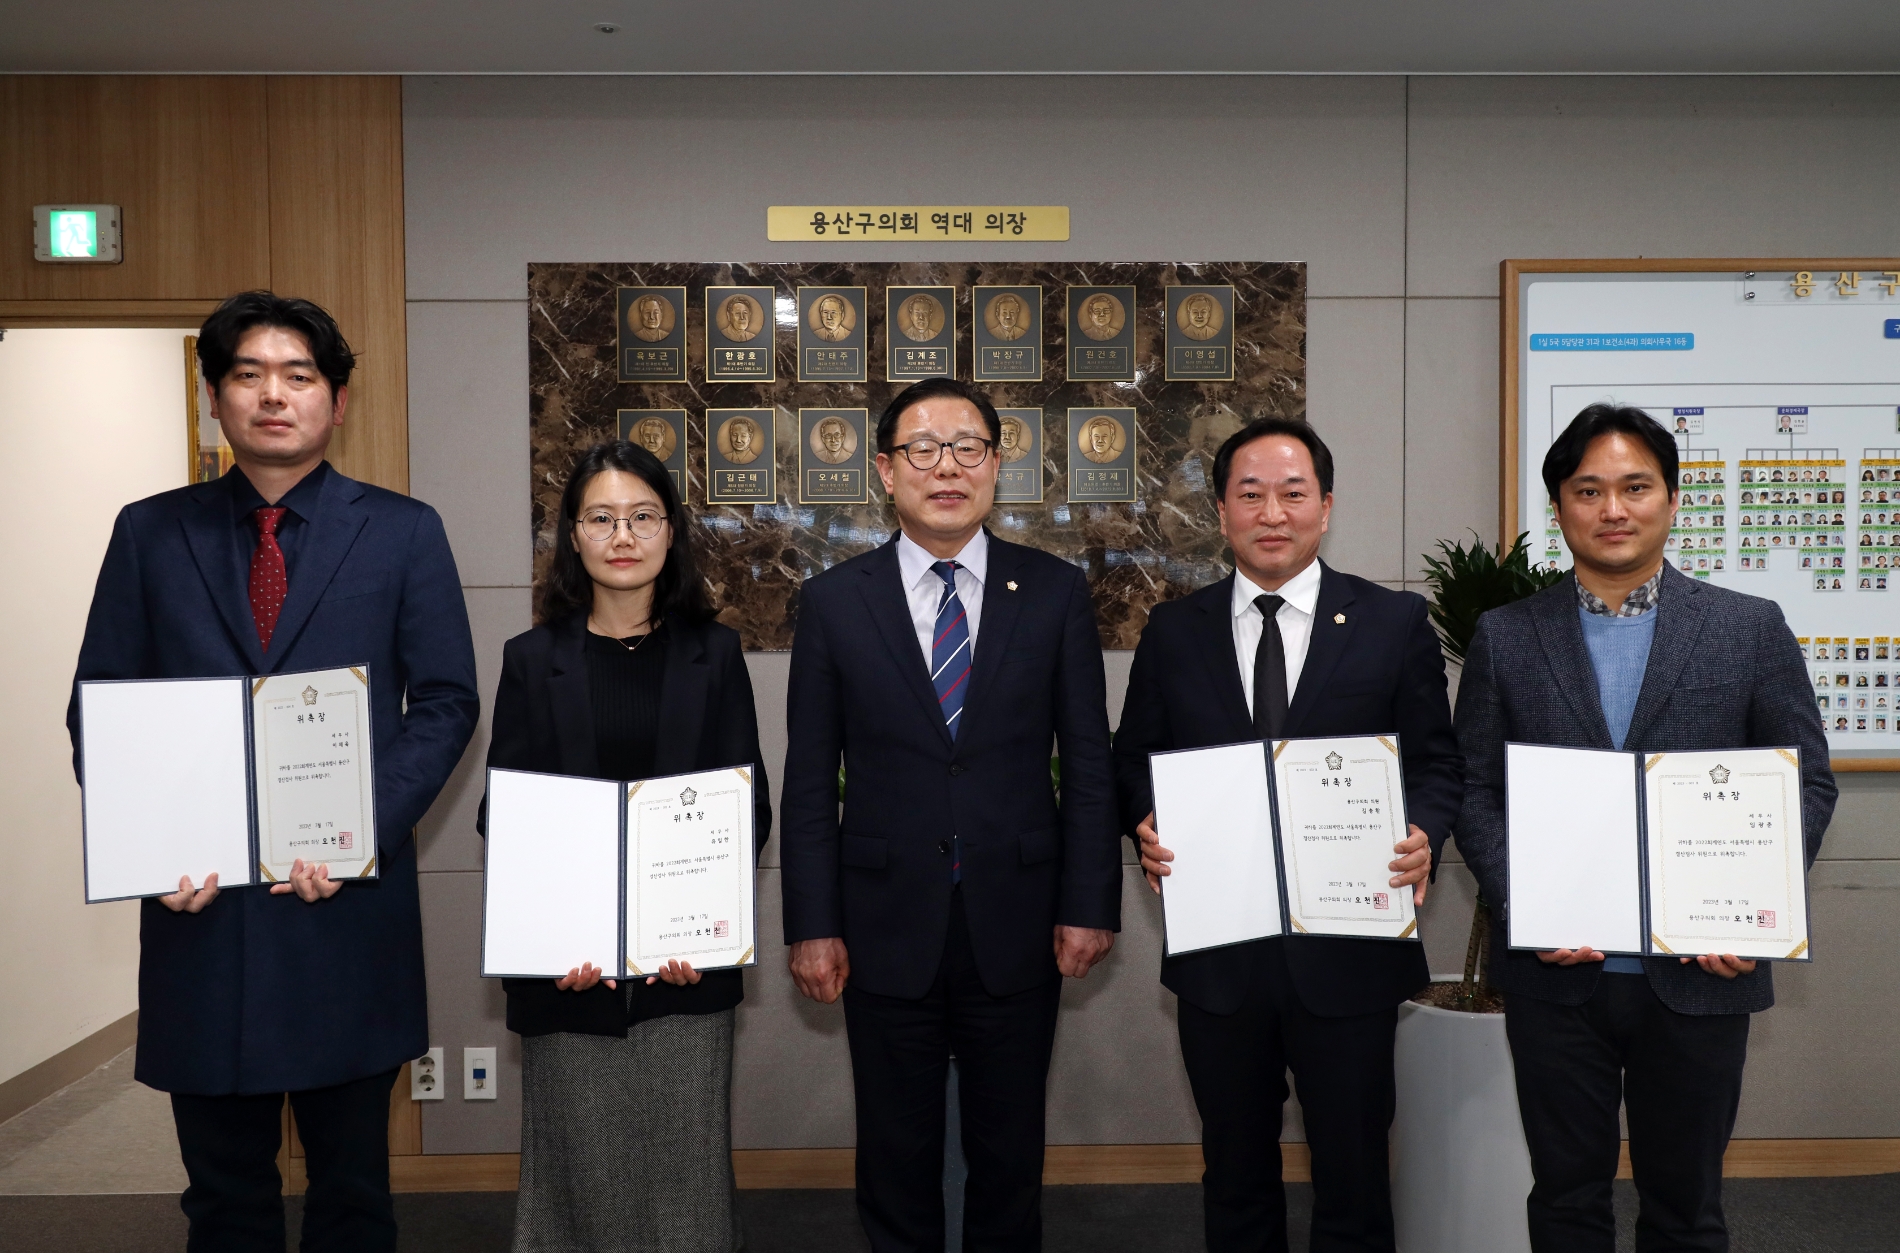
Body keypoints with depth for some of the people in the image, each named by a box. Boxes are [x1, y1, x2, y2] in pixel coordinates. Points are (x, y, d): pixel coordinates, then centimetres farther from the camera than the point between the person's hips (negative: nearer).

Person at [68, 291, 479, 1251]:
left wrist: (363, 827, -14)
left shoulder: (403, 532, 3)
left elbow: (445, 703, -1)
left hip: (350, 902, -1)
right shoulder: (150, 533, 7)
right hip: (198, 902, 1)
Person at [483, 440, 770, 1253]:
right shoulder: (533, 659, 3)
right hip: (566, 968, 0)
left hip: (687, 965, 0)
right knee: (577, 1170, 8)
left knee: (684, 1167, 6)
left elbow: (749, 806, 3)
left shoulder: (713, 654, 4)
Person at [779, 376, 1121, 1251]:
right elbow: (810, 780, 0)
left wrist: (1090, 907, -3)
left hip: (1017, 930, 0)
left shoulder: (1055, 593, 0)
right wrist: (811, 925, -4)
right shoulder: (834, 602, 0)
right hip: (887, 931, 0)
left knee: (1009, 1156, 15)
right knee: (896, 1162, 14)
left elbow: (1088, 763, 1)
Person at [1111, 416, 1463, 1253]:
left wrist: (1423, 835, -17)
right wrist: (1147, 828, -11)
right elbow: (1134, 764, 9)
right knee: (1235, 1171, 17)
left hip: (1348, 951, -1)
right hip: (1216, 954, 2)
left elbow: (1436, 763, 3)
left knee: (1352, 1173, 11)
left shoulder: (1396, 623, 0)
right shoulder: (1173, 631, 4)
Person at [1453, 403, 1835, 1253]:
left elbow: (1806, 783, 3)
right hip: (1554, 971, 0)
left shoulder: (1751, 630, 2)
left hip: (1698, 975, 0)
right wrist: (1521, 907, -11)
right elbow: (1474, 791, 2)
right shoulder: (1504, 638, 3)